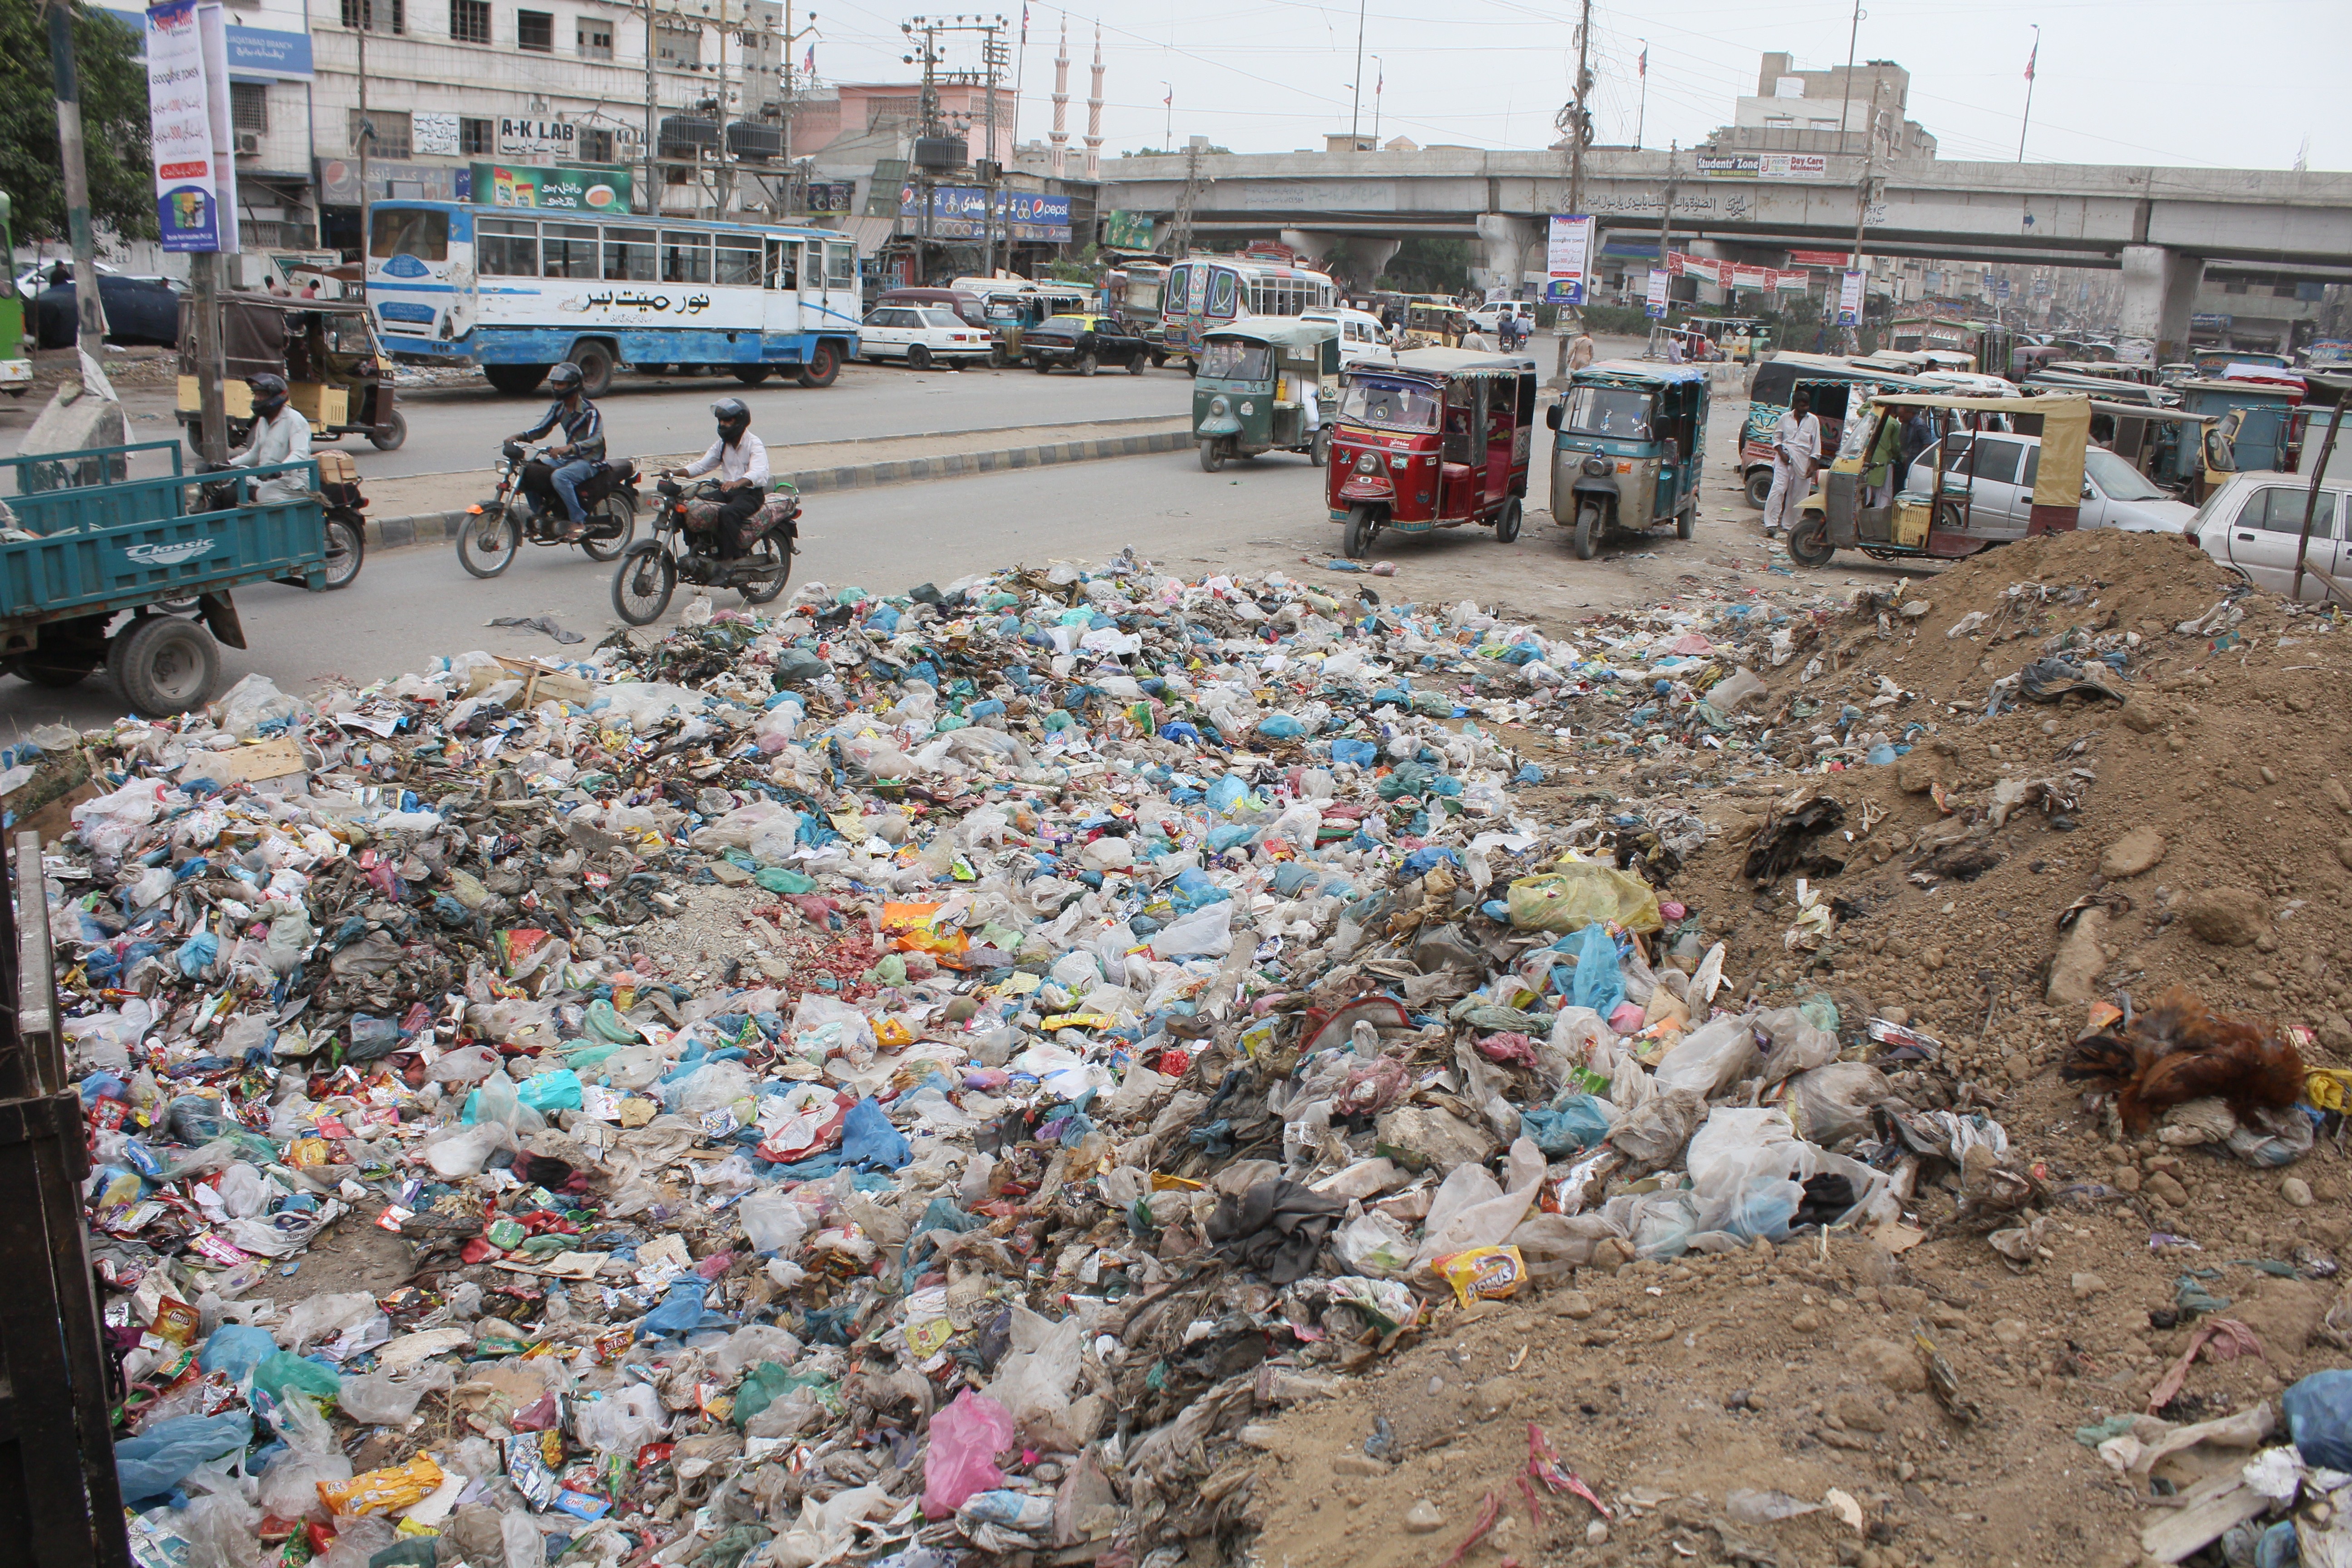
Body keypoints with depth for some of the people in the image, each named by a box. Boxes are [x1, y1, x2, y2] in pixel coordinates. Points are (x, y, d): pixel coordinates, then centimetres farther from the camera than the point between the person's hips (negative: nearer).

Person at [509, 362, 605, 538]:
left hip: (590, 460, -8)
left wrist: (569, 448, -45)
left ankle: (579, 521, -26)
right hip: (569, 458, 8)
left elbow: (596, 439, -29)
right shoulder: (559, 407, 8)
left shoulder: (589, 409, -16)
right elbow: (543, 428, 13)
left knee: (559, 477, -35)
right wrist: (520, 436, -7)